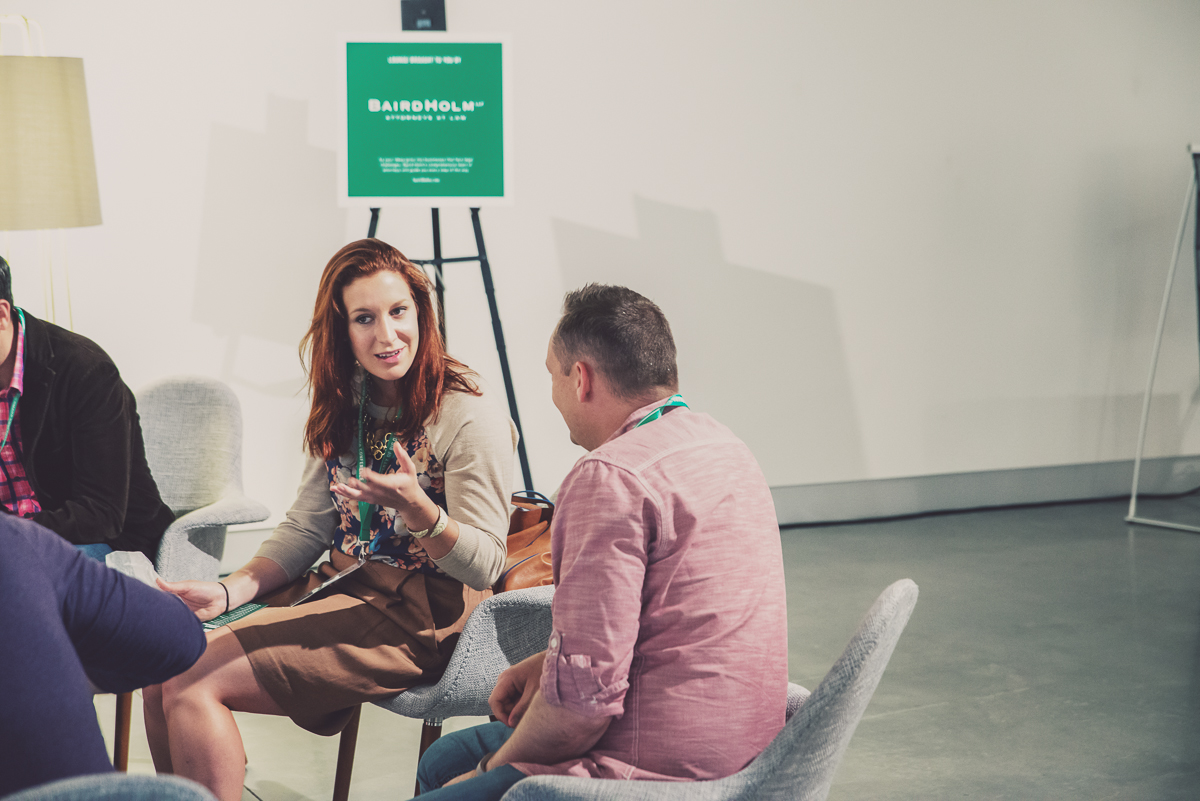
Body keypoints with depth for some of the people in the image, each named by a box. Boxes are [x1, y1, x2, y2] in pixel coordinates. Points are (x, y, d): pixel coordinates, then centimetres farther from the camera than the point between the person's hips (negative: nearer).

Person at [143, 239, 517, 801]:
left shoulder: (470, 419, -13)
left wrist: (416, 508, -34)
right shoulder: (346, 407, 10)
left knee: (193, 684, -18)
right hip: (339, 587, 8)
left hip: (416, 618, -7)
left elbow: (484, 567, -15)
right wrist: (228, 592, -5)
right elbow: (304, 530, 11)